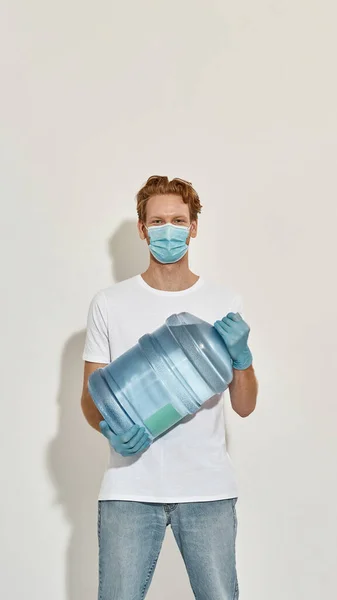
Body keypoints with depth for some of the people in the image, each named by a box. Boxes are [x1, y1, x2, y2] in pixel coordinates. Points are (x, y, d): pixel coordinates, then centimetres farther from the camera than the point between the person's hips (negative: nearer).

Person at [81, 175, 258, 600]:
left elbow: (244, 406, 6)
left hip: (208, 487, 1)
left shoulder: (225, 302, 5)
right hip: (130, 488, -1)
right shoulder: (108, 304, 2)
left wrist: (241, 356, -13)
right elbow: (91, 395, 7)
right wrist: (110, 430, -14)